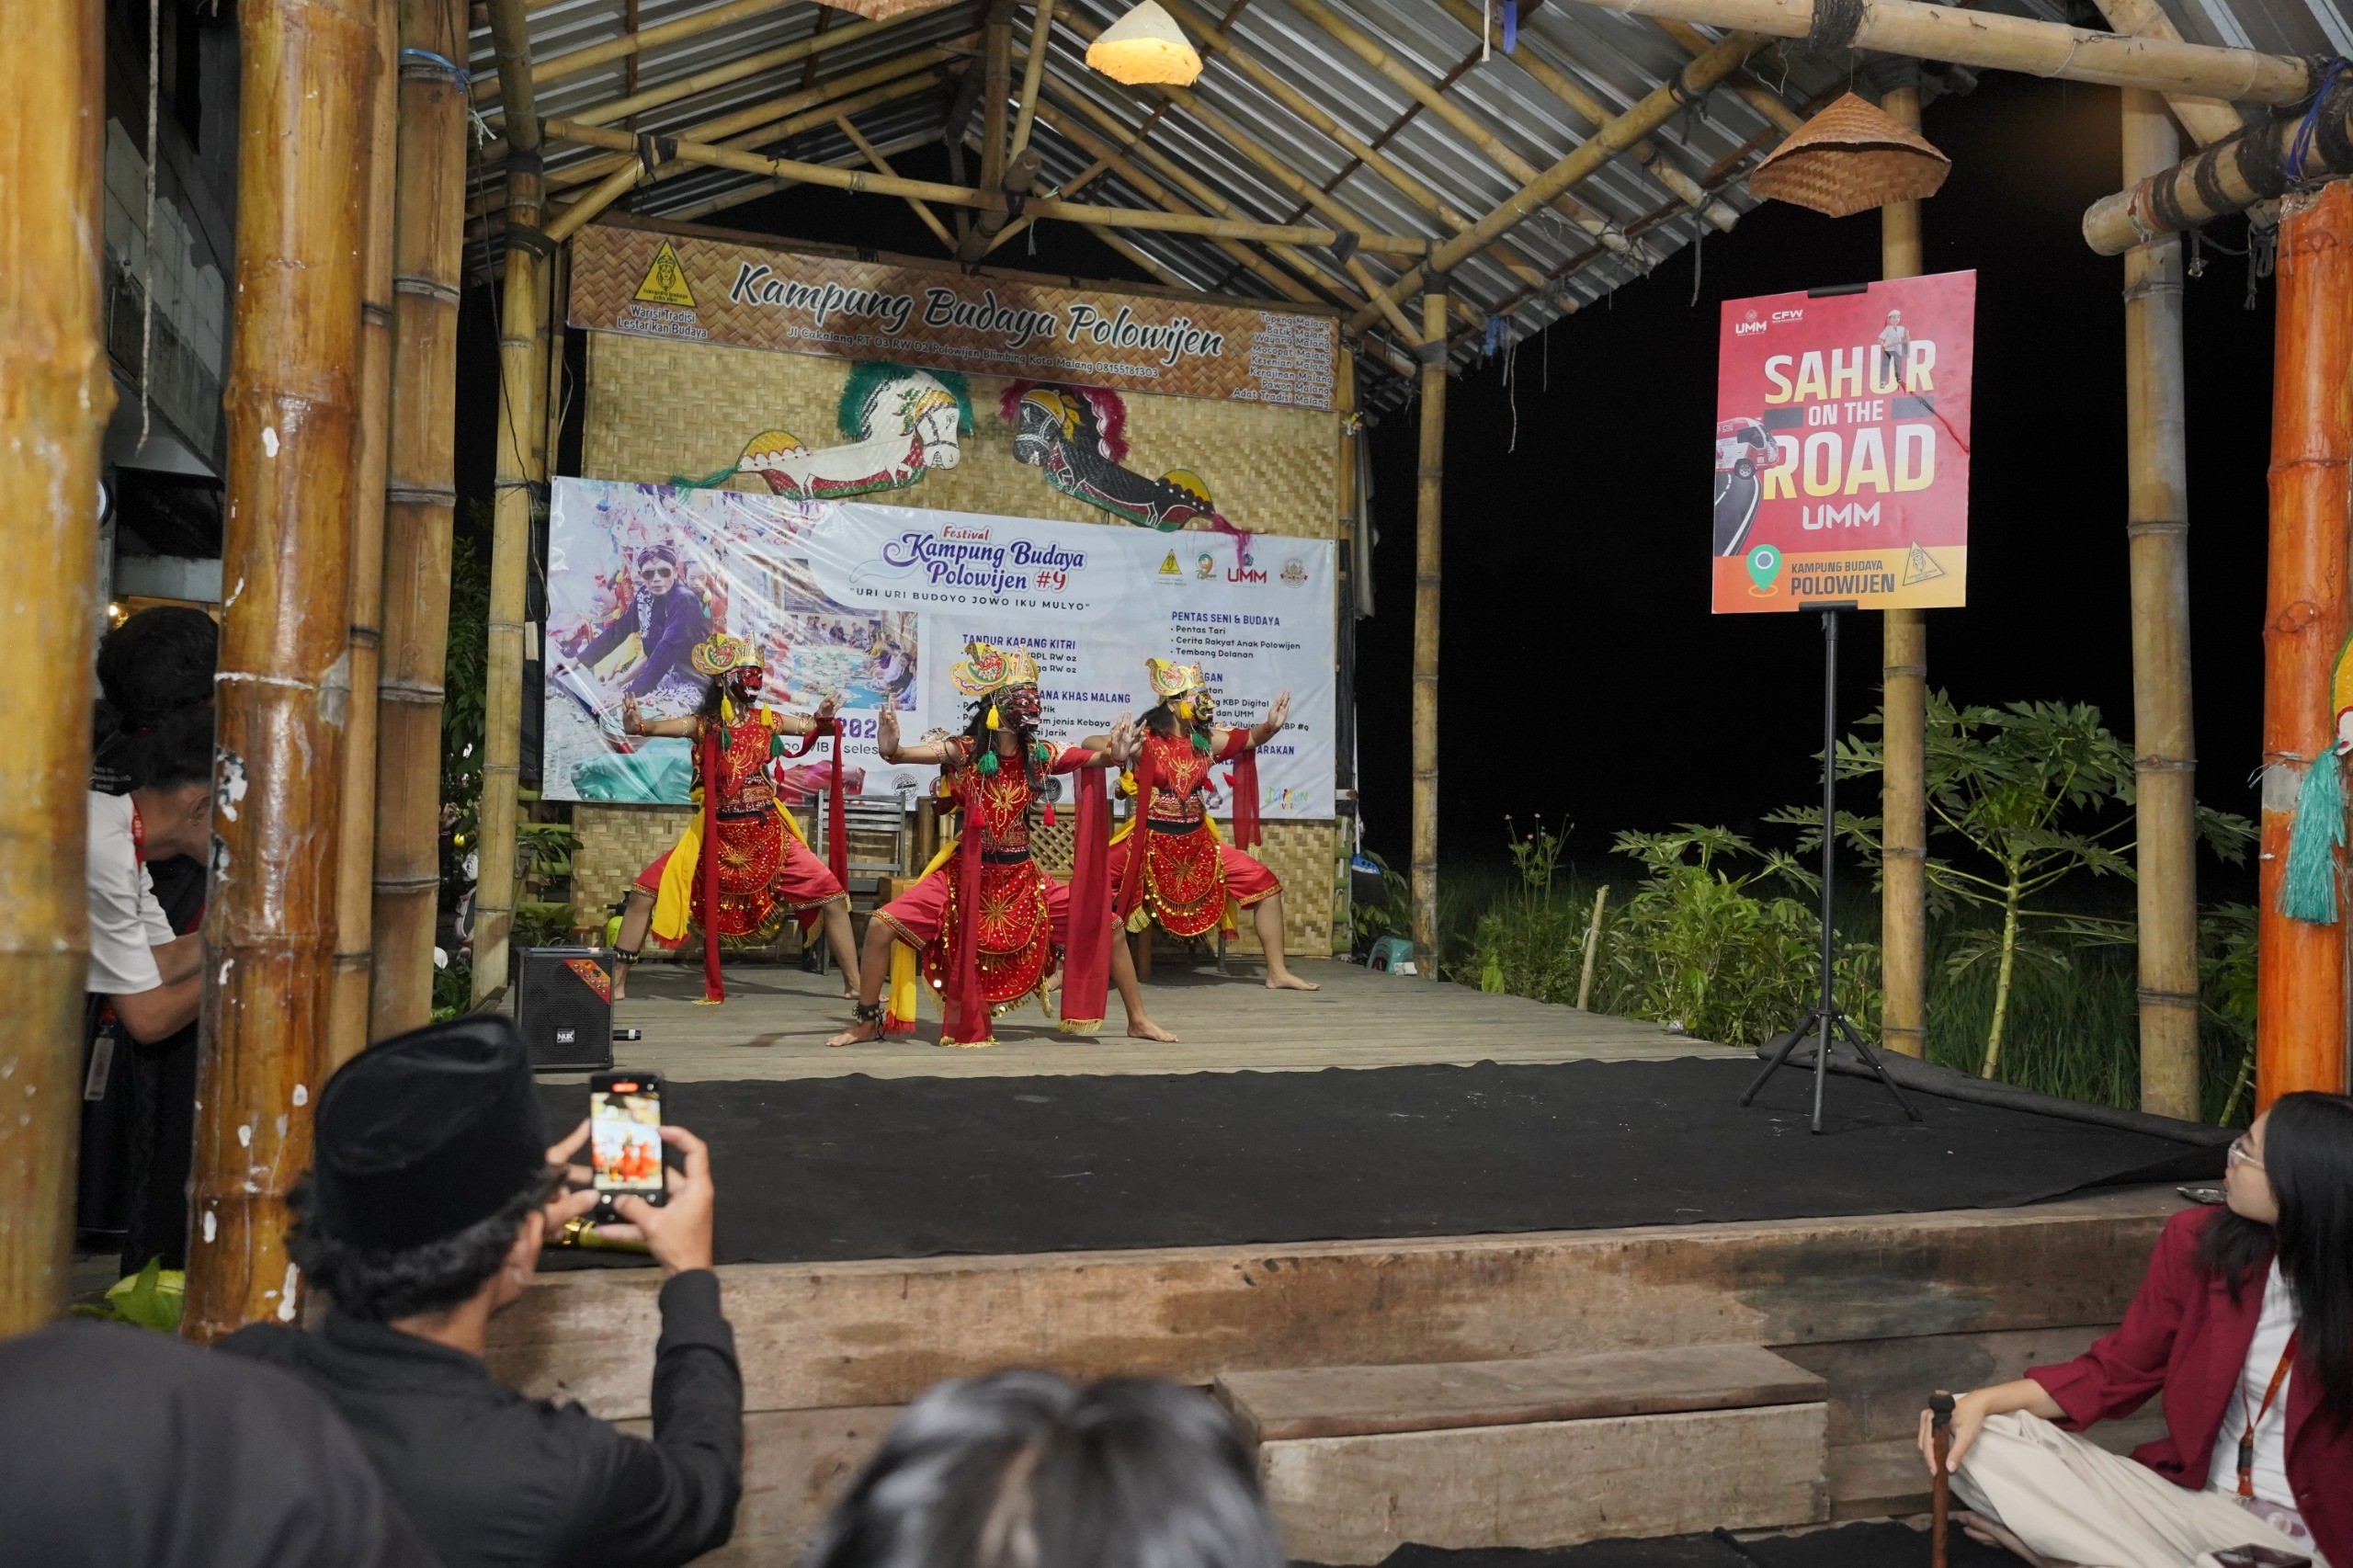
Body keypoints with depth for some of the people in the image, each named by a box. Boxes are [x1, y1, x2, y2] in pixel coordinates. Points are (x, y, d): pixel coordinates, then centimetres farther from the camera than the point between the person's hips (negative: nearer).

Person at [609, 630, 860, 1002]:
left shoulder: (766, 719, 3)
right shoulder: (704, 723, -5)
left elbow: (815, 727, 7)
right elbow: (661, 726, -20)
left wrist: (824, 718, -16)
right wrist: (638, 725, -42)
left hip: (769, 835, 2)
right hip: (716, 835, -2)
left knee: (832, 895, -7)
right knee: (646, 892, -10)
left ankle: (854, 985, 5)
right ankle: (617, 983, 4)